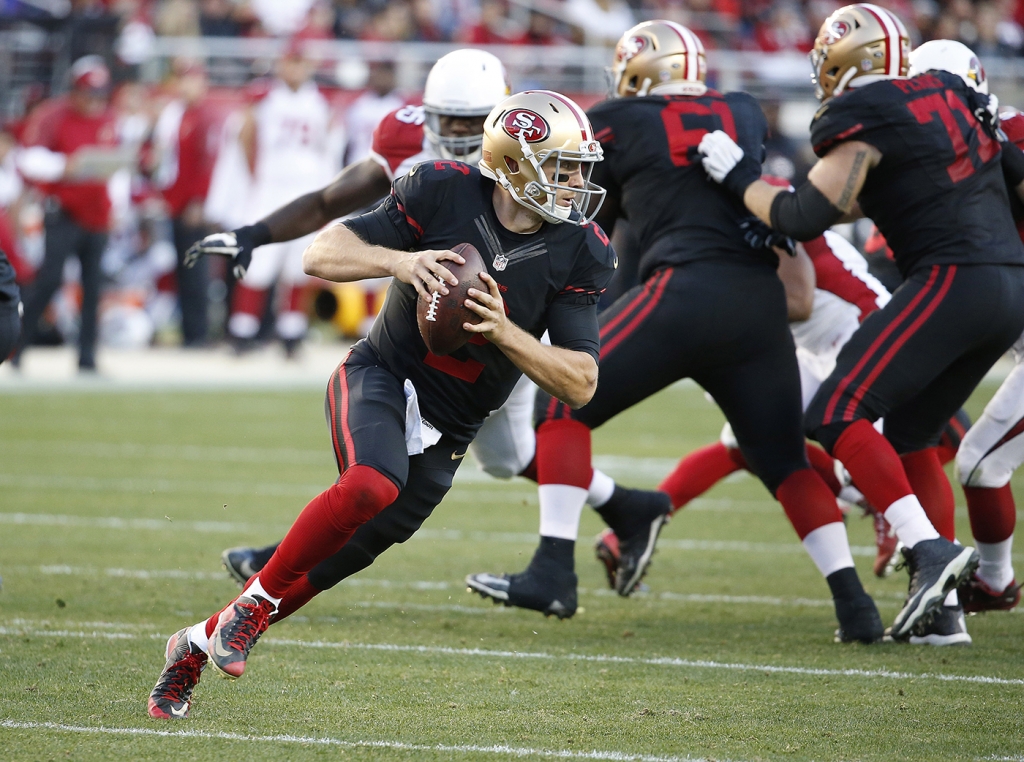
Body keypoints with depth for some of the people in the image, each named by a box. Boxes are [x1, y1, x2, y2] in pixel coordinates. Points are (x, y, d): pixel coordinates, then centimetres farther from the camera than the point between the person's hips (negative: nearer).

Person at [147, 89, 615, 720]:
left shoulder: (577, 253, -9)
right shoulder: (443, 194, -13)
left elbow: (581, 385, -11)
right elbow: (321, 255, -11)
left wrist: (503, 331, -25)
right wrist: (396, 260, -30)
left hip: (445, 435, 3)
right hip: (382, 378, -3)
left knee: (341, 557, 4)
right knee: (372, 486, -35)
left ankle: (199, 644, 24)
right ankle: (255, 602, -14)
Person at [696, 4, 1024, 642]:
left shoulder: (862, 120, -6)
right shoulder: (950, 95, 18)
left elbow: (805, 217, -9)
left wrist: (737, 178, 5)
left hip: (953, 279, -9)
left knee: (836, 414, -9)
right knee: (909, 437, 16)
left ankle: (930, 549, -23)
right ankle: (942, 607, 10)